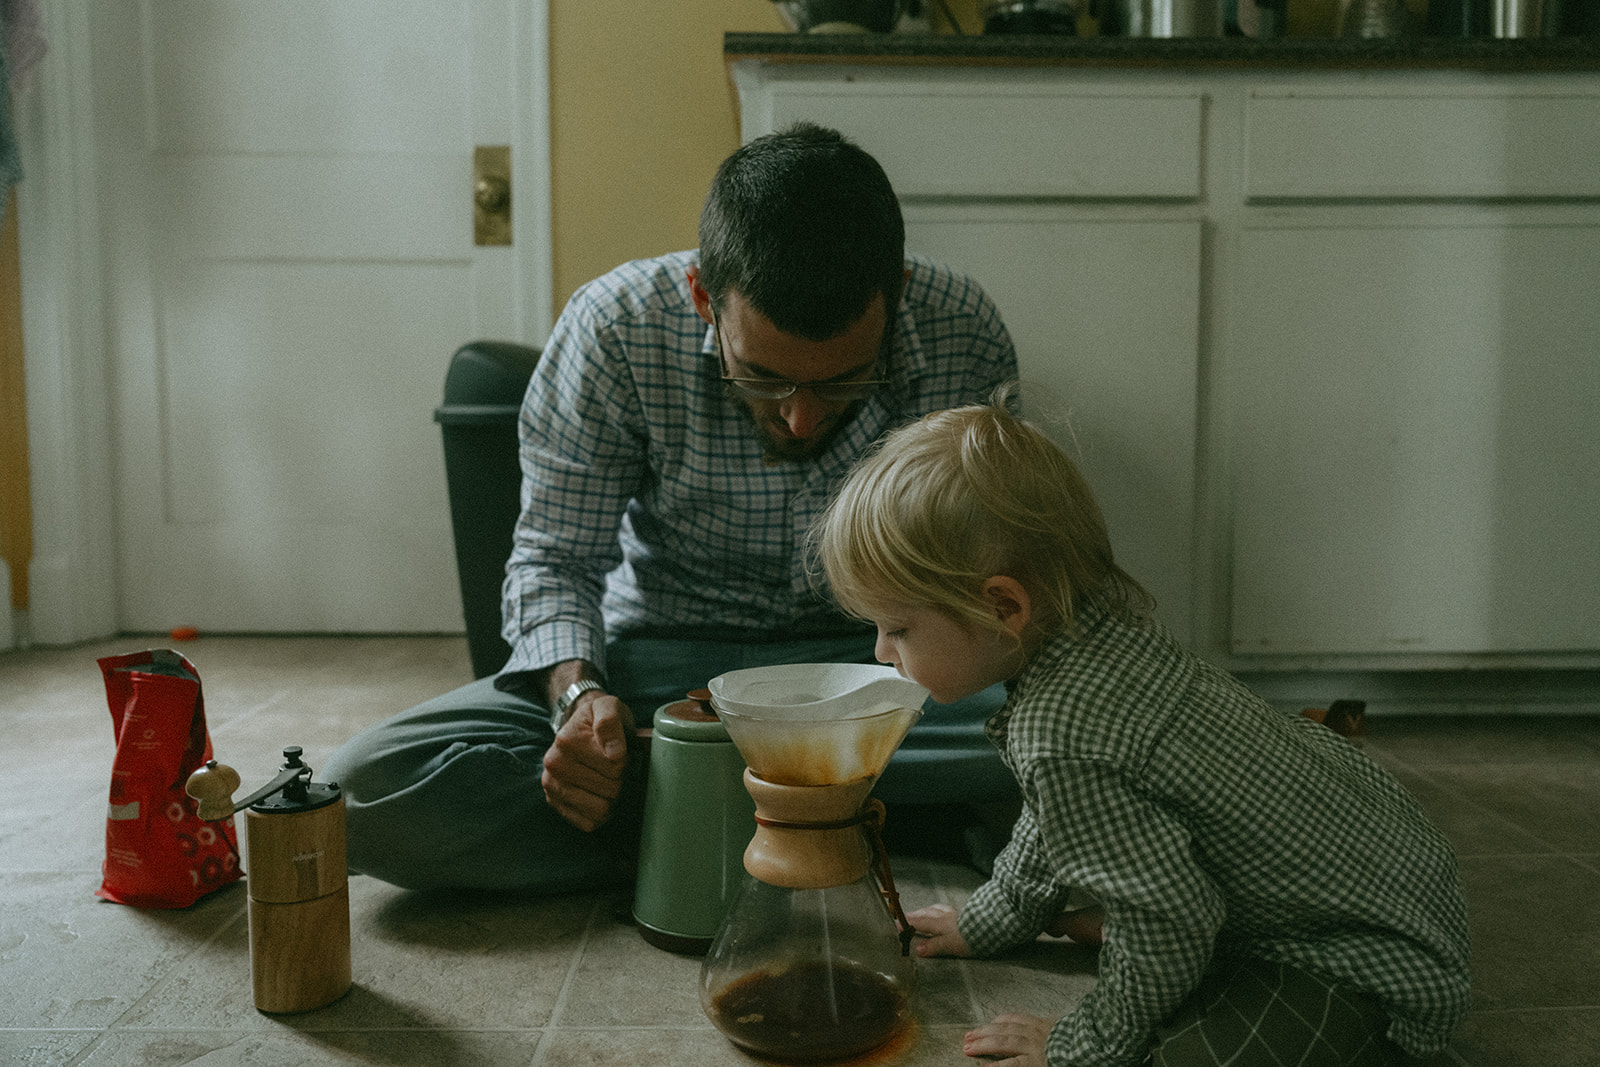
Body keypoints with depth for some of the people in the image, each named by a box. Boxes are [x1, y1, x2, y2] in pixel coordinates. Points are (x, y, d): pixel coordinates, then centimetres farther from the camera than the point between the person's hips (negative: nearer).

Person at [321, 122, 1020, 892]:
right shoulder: (616, 327, -18)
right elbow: (555, 555, -7)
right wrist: (578, 692, -27)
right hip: (664, 658, 1)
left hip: (875, 657, 0)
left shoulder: (963, 332, -15)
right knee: (366, 793, -21)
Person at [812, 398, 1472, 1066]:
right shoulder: (1097, 634, -3)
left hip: (1371, 965, -10)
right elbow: (1056, 819, 15)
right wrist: (987, 921, 24)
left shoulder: (1060, 741, -35)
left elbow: (1169, 925, -26)